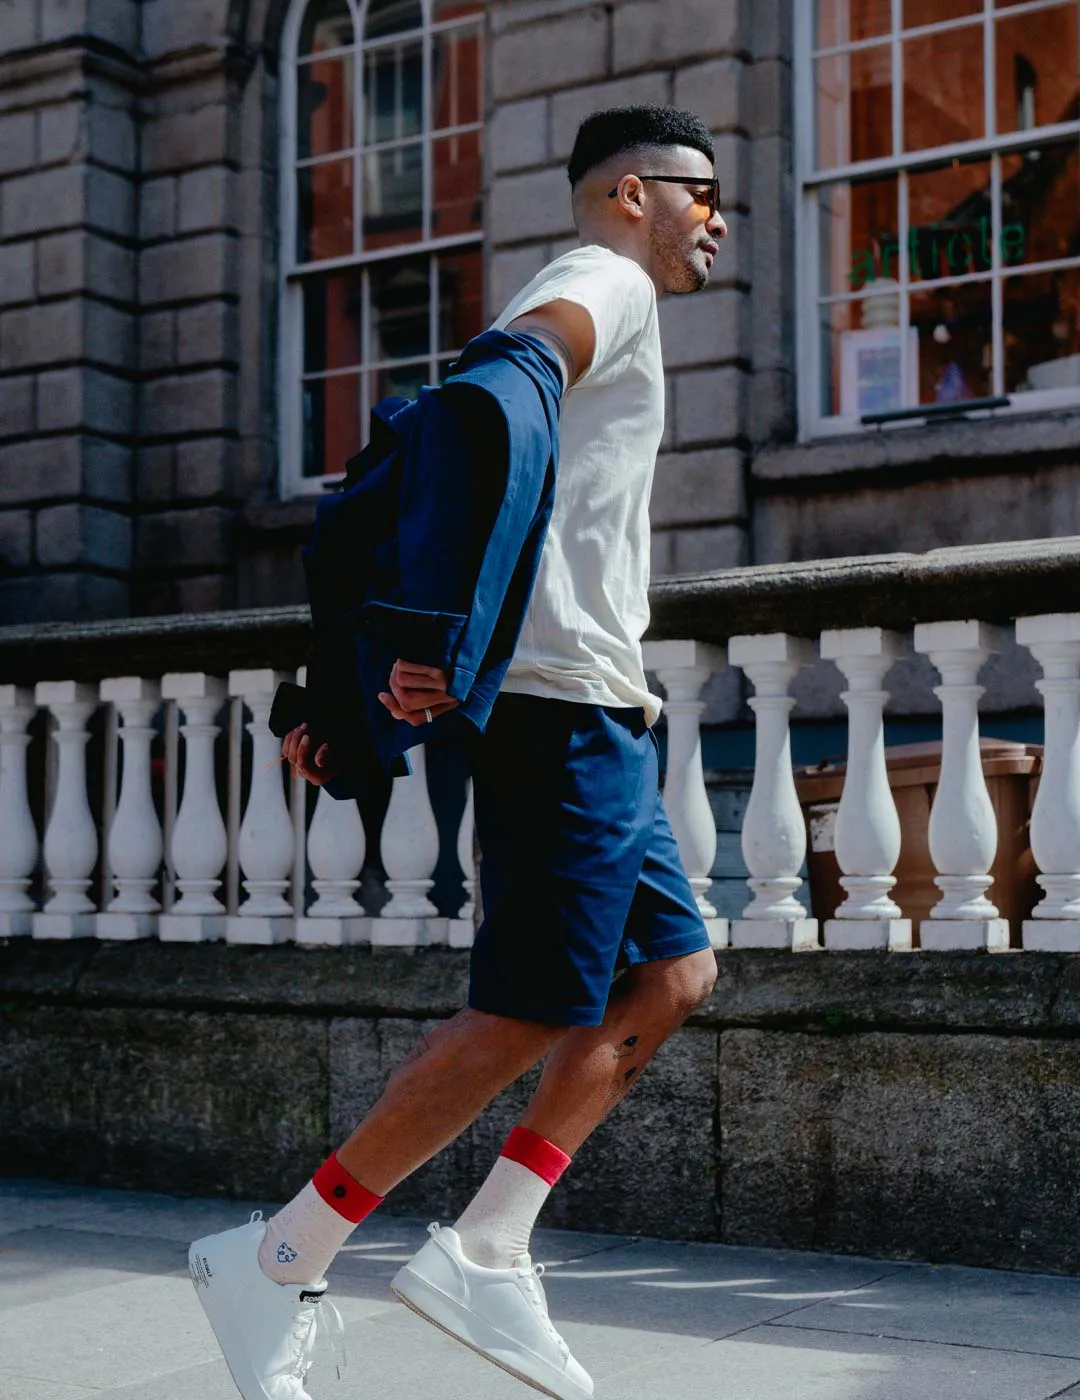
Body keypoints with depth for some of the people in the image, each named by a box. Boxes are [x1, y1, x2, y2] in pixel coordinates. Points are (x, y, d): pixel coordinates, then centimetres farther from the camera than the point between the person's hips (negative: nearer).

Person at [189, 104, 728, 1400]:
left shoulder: (584, 307, 28)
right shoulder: (605, 285, -2)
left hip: (594, 718, 10)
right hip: (564, 697, -10)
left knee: (673, 973, 9)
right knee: (534, 1009, -10)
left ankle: (484, 1254, 8)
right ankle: (278, 1263, -1)